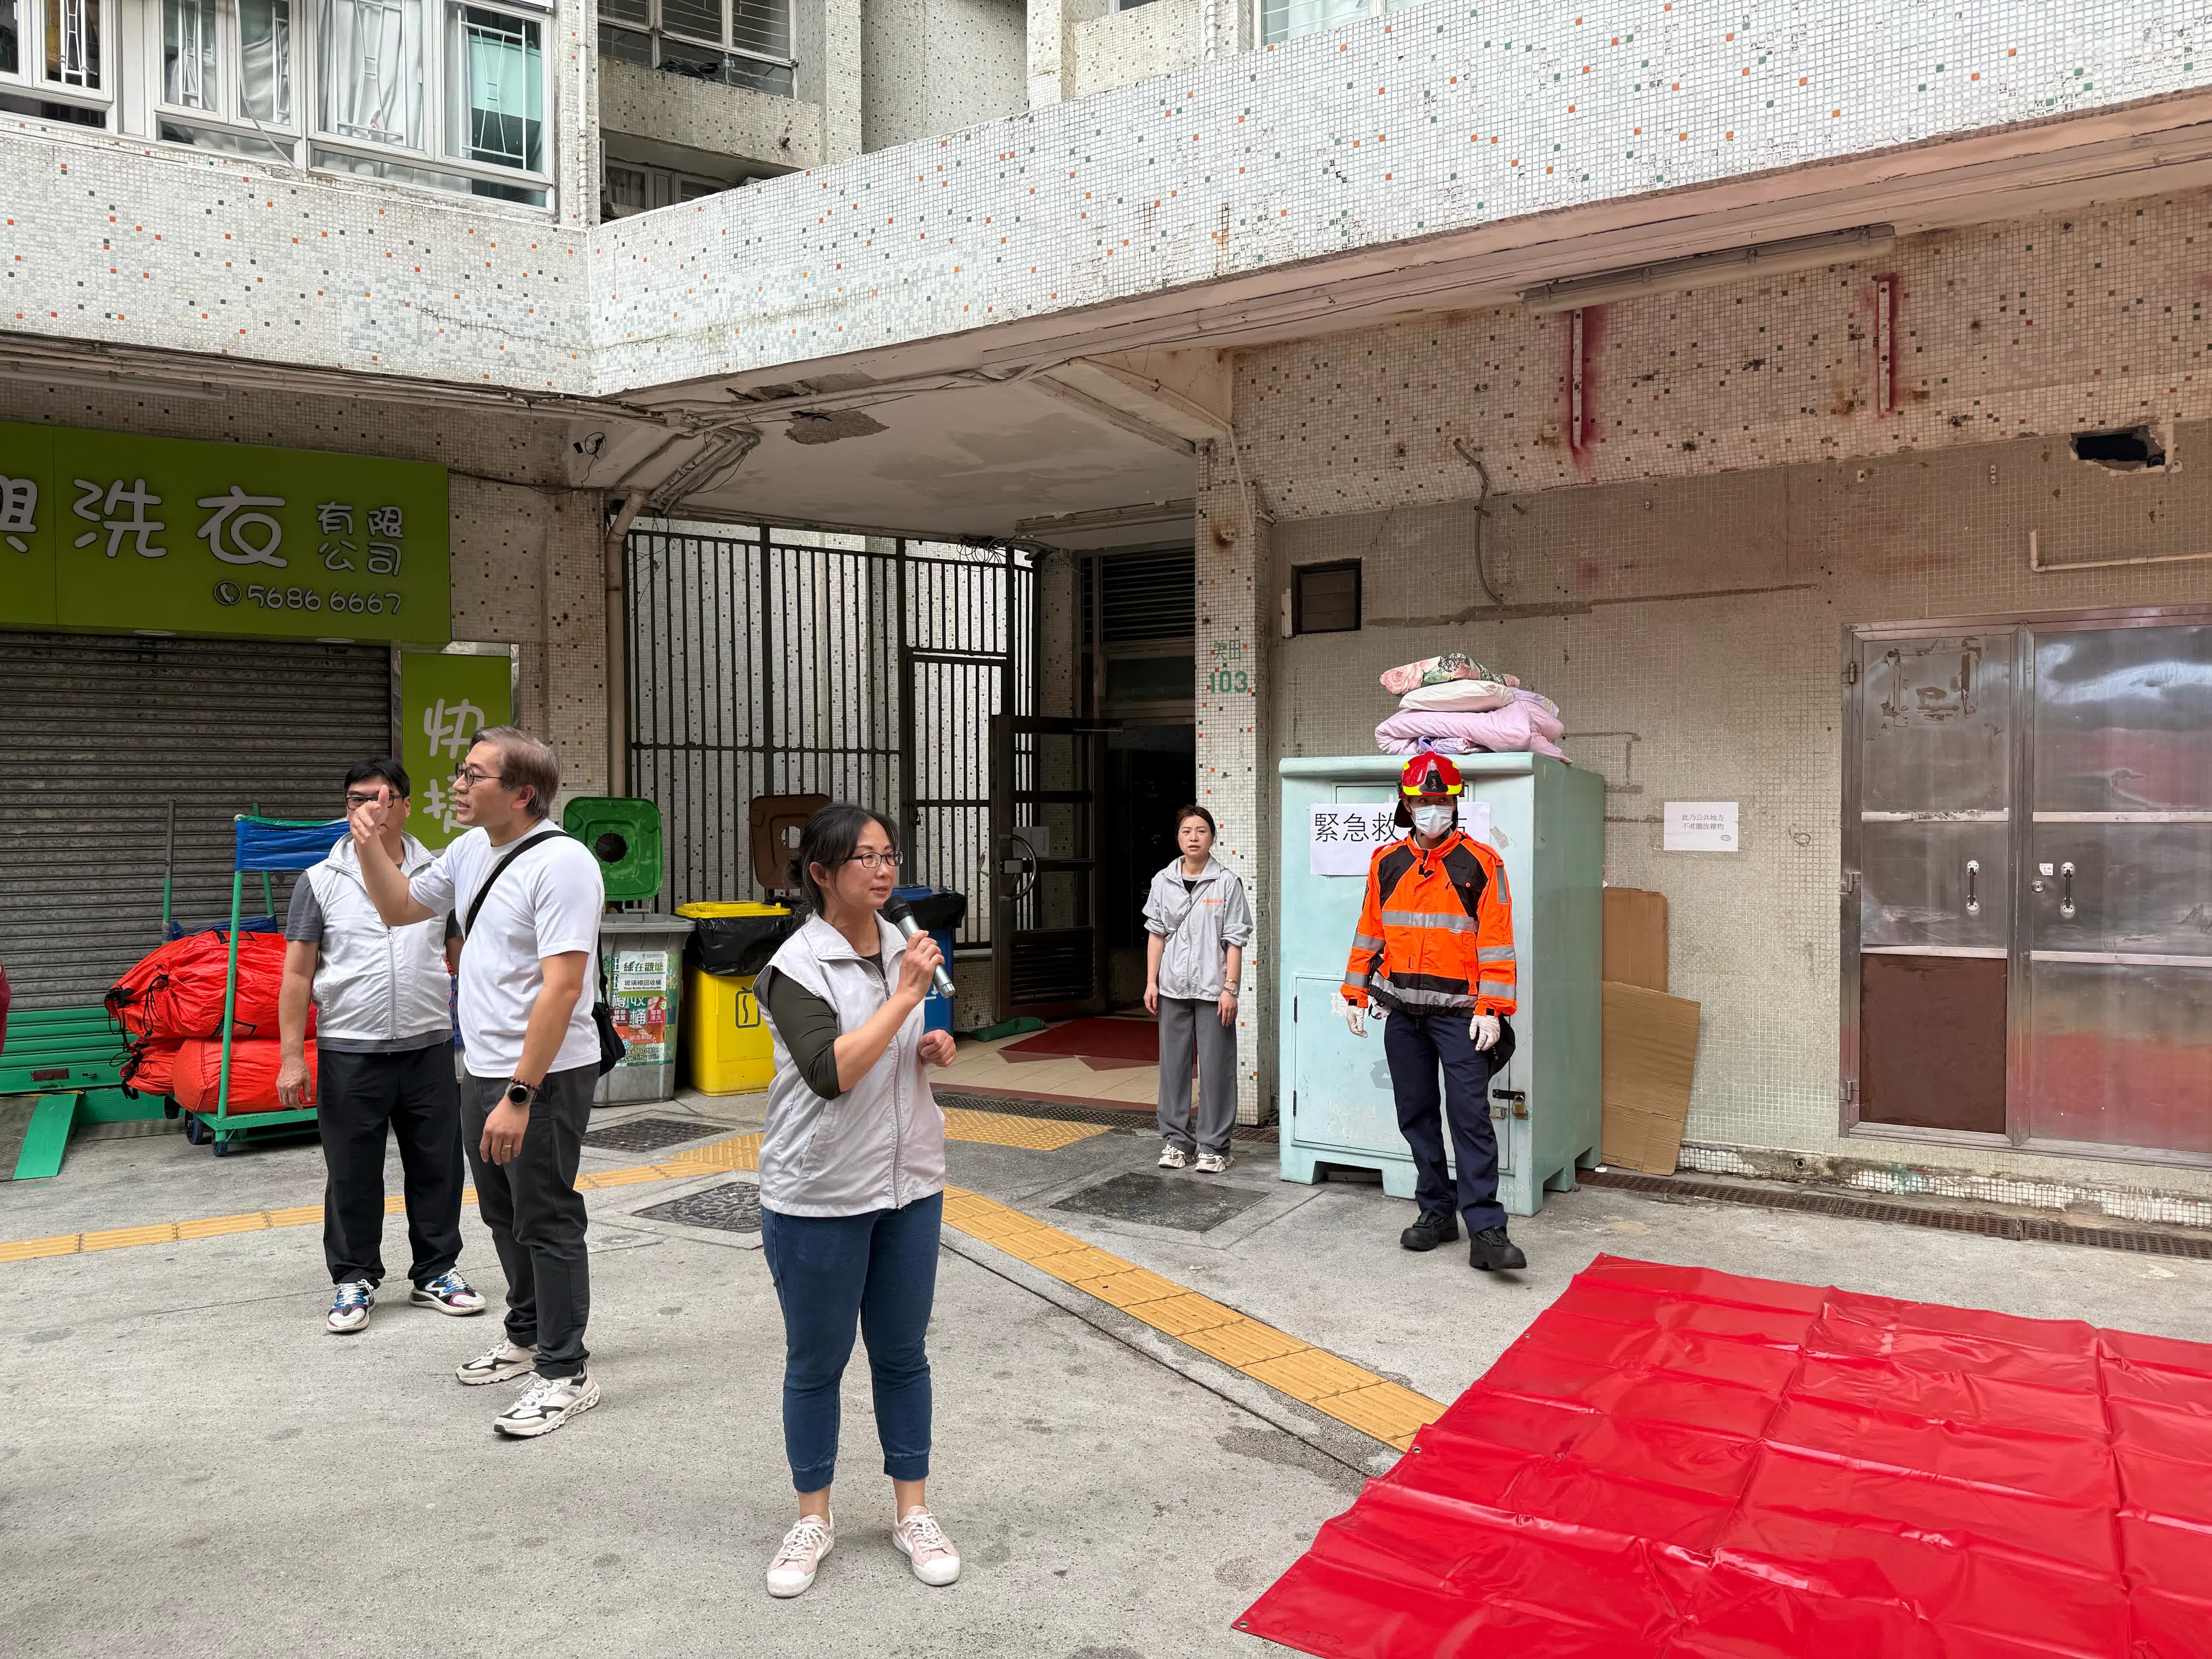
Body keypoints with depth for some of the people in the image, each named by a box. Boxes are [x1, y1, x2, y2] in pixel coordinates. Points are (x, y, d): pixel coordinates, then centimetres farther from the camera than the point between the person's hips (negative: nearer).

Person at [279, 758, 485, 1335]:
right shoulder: (321, 882, 1)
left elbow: (463, 959, 11)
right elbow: (298, 974, 1)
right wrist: (292, 1056, -5)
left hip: (428, 1047, 2)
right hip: (349, 1051, -1)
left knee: (437, 1167, 8)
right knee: (352, 1174, 7)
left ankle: (436, 1272, 23)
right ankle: (355, 1281, 23)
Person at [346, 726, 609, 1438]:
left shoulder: (561, 863, -21)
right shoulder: (471, 850, 7)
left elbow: (562, 986, -26)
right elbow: (401, 908, 24)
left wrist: (519, 1096, -27)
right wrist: (369, 847, 6)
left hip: (545, 1075, -9)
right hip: (484, 1071, 9)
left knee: (546, 1221, 2)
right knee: (504, 1215, 22)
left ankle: (567, 1372, 16)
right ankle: (527, 1336, 40)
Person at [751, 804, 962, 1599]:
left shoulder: (903, 948, 4)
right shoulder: (798, 965, -15)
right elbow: (831, 1070, -27)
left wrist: (932, 1050, -2)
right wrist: (905, 995, -26)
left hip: (909, 1184, 5)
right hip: (819, 1197, -5)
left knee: (902, 1353, 15)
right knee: (816, 1361, 11)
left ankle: (912, 1511, 30)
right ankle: (813, 1517, 30)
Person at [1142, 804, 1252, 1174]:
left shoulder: (1226, 882, -4)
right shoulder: (1164, 881, 6)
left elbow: (1235, 940, -5)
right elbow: (1157, 934, 10)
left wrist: (1230, 988, -10)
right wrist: (1151, 981, 5)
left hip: (1212, 990, -3)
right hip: (1173, 989, 4)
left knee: (1215, 1067, 0)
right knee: (1173, 1064, 9)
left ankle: (1213, 1146, 9)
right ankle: (1176, 1140, 21)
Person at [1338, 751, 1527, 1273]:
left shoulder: (1481, 864, -4)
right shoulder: (1386, 863, 9)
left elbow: (1496, 941, -6)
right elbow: (1370, 933, 15)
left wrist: (1492, 1009, -12)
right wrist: (1355, 995, 12)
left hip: (1458, 1013, -4)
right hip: (1403, 1013, 4)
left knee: (1470, 1117, -8)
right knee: (1416, 1114, 9)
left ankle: (1486, 1230, -6)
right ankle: (1436, 1214, 21)